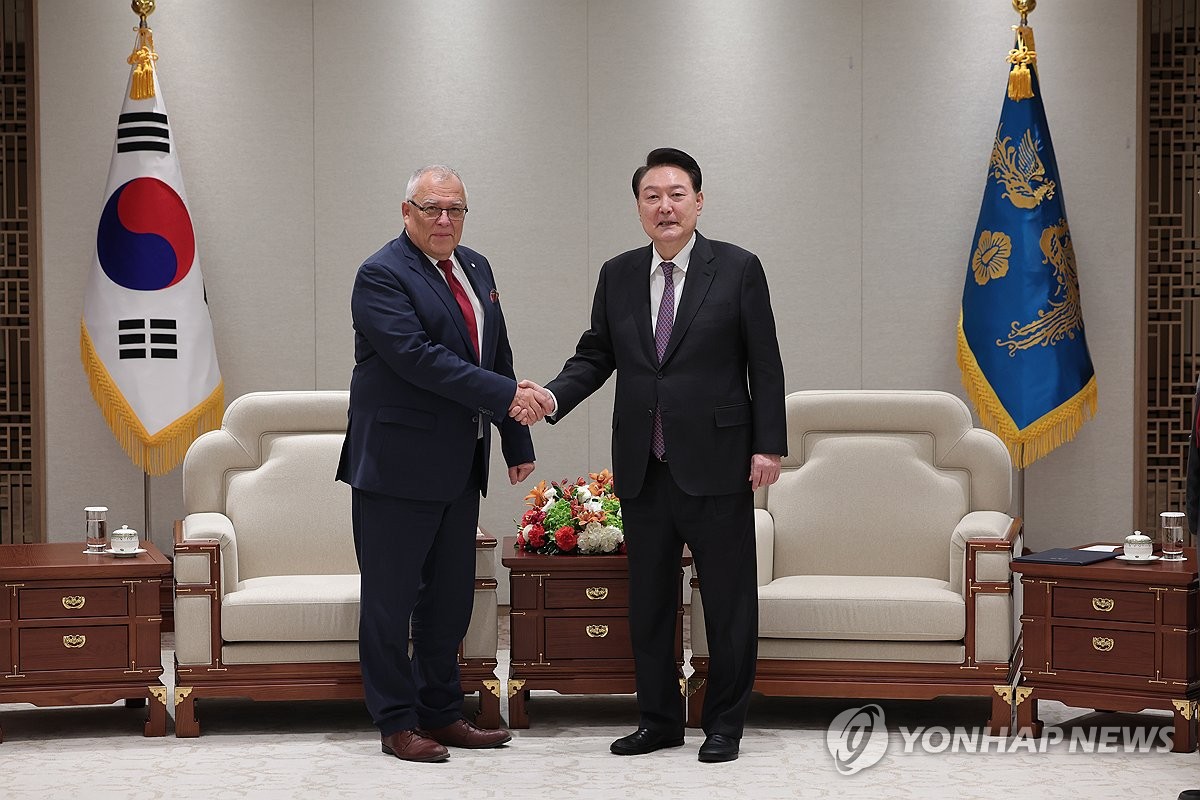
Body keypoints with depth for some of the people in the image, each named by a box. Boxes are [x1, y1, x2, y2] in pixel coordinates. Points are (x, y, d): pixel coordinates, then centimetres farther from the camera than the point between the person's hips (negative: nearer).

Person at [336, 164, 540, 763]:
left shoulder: (476, 268, 14)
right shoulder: (382, 275, -12)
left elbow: (498, 355, 18)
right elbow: (418, 357, -23)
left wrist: (517, 441, 16)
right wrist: (504, 394, -23)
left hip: (459, 467, 8)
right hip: (397, 465, -8)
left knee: (450, 597, 13)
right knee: (391, 599, 1)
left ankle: (441, 713, 24)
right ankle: (397, 723, 9)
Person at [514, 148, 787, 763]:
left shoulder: (738, 269, -3)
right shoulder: (618, 275, 8)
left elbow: (764, 365, -3)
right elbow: (595, 356, 10)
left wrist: (769, 446, -8)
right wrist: (553, 396, -8)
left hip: (715, 464, -4)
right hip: (642, 469, 4)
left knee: (728, 602, 4)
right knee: (648, 601, 11)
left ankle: (724, 724, 16)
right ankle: (659, 720, 24)